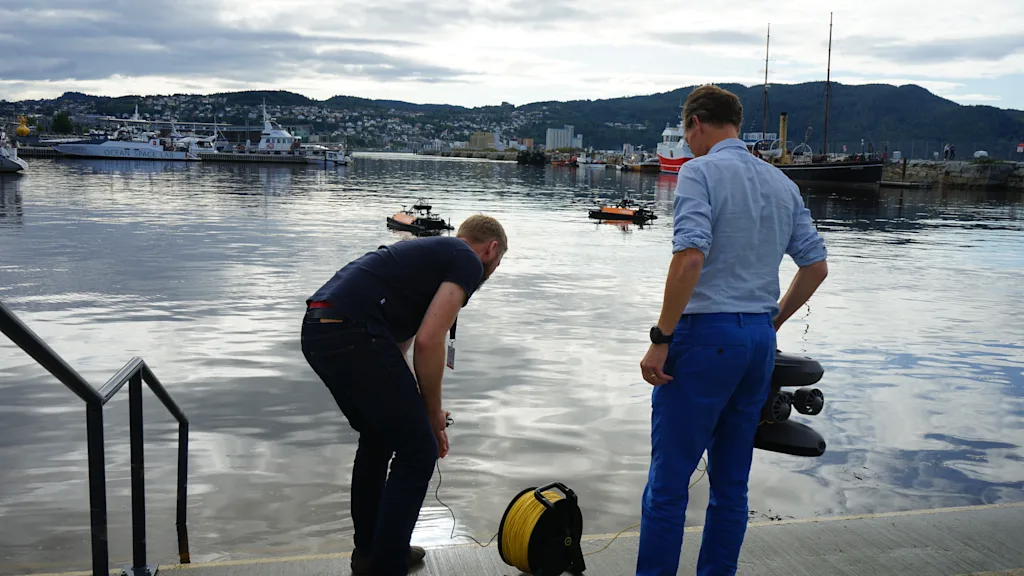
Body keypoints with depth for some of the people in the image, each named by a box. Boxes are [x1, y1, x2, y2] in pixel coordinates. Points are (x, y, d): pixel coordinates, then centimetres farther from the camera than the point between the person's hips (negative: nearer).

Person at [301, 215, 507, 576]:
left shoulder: (431, 253, 31)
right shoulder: (468, 263, 4)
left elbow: (399, 339, 33)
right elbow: (428, 342, -9)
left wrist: (414, 411, 37)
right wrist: (433, 413, 5)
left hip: (318, 330, 10)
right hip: (351, 334, -10)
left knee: (378, 436, 27)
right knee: (418, 450, 4)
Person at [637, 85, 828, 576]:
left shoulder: (700, 171, -8)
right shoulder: (782, 182, 14)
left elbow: (691, 256, -21)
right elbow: (816, 265, 15)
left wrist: (660, 338, -17)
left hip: (706, 333, -7)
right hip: (759, 340, 8)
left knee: (669, 478, -1)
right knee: (731, 481, 14)